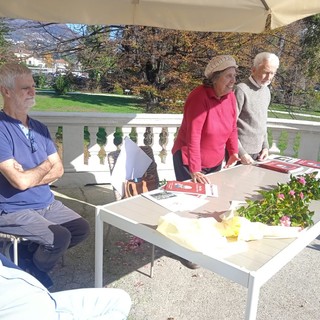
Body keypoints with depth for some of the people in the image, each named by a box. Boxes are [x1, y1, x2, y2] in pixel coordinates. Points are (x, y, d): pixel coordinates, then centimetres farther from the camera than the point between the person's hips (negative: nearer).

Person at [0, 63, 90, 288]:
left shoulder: (39, 127, 6)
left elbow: (58, 169, 3)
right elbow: (20, 181, -25)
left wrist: (30, 176, -14)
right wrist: (45, 165, -6)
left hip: (47, 203, 7)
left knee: (81, 229, 2)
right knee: (60, 237, -22)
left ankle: (25, 252, 16)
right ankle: (32, 272, 10)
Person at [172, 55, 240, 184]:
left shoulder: (230, 96, -2)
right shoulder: (199, 97, -22)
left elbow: (232, 128, 9)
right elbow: (193, 135, -27)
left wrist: (234, 153, 3)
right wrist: (195, 170, -29)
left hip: (215, 161, 6)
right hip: (190, 161, -6)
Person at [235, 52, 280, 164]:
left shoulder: (266, 91, 10)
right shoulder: (241, 90, -15)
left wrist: (265, 146, 9)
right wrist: (241, 153, -17)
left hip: (258, 153, 7)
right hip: (241, 153, -7)